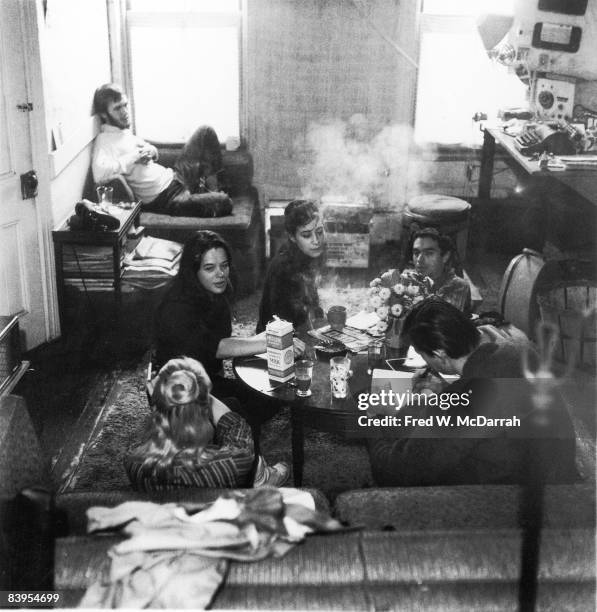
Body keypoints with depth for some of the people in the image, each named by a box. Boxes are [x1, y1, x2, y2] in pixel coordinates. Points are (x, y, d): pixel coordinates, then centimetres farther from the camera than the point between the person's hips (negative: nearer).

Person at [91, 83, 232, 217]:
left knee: (205, 132, 4)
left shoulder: (123, 130, 13)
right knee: (224, 202, -21)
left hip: (172, 178, 9)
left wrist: (150, 151, -2)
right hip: (164, 199, -9)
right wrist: (135, 155, -24)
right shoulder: (104, 140, -15)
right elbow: (99, 174, -35)